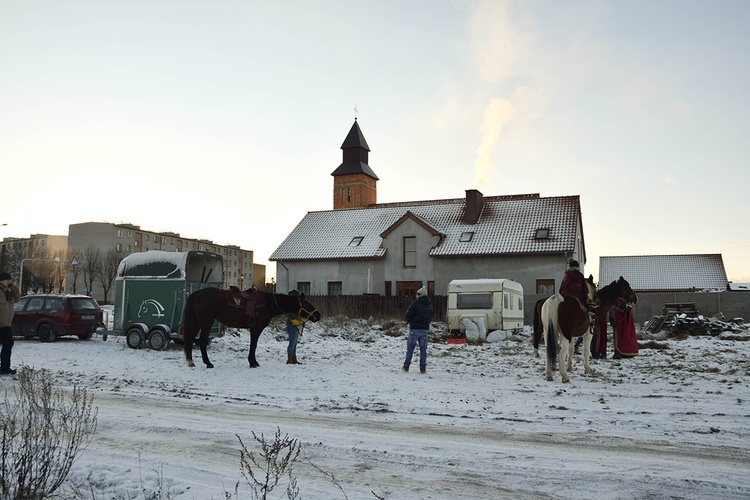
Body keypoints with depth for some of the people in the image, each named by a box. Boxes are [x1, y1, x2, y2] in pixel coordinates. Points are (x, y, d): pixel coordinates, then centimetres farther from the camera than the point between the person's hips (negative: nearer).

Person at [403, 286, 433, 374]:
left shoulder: (416, 303, -11)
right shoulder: (429, 305, 10)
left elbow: (408, 315, -9)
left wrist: (410, 321, 10)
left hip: (415, 328, -5)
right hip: (425, 329, 5)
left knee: (410, 348, 5)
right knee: (423, 349, 7)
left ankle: (406, 366, 6)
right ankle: (422, 367, 5)